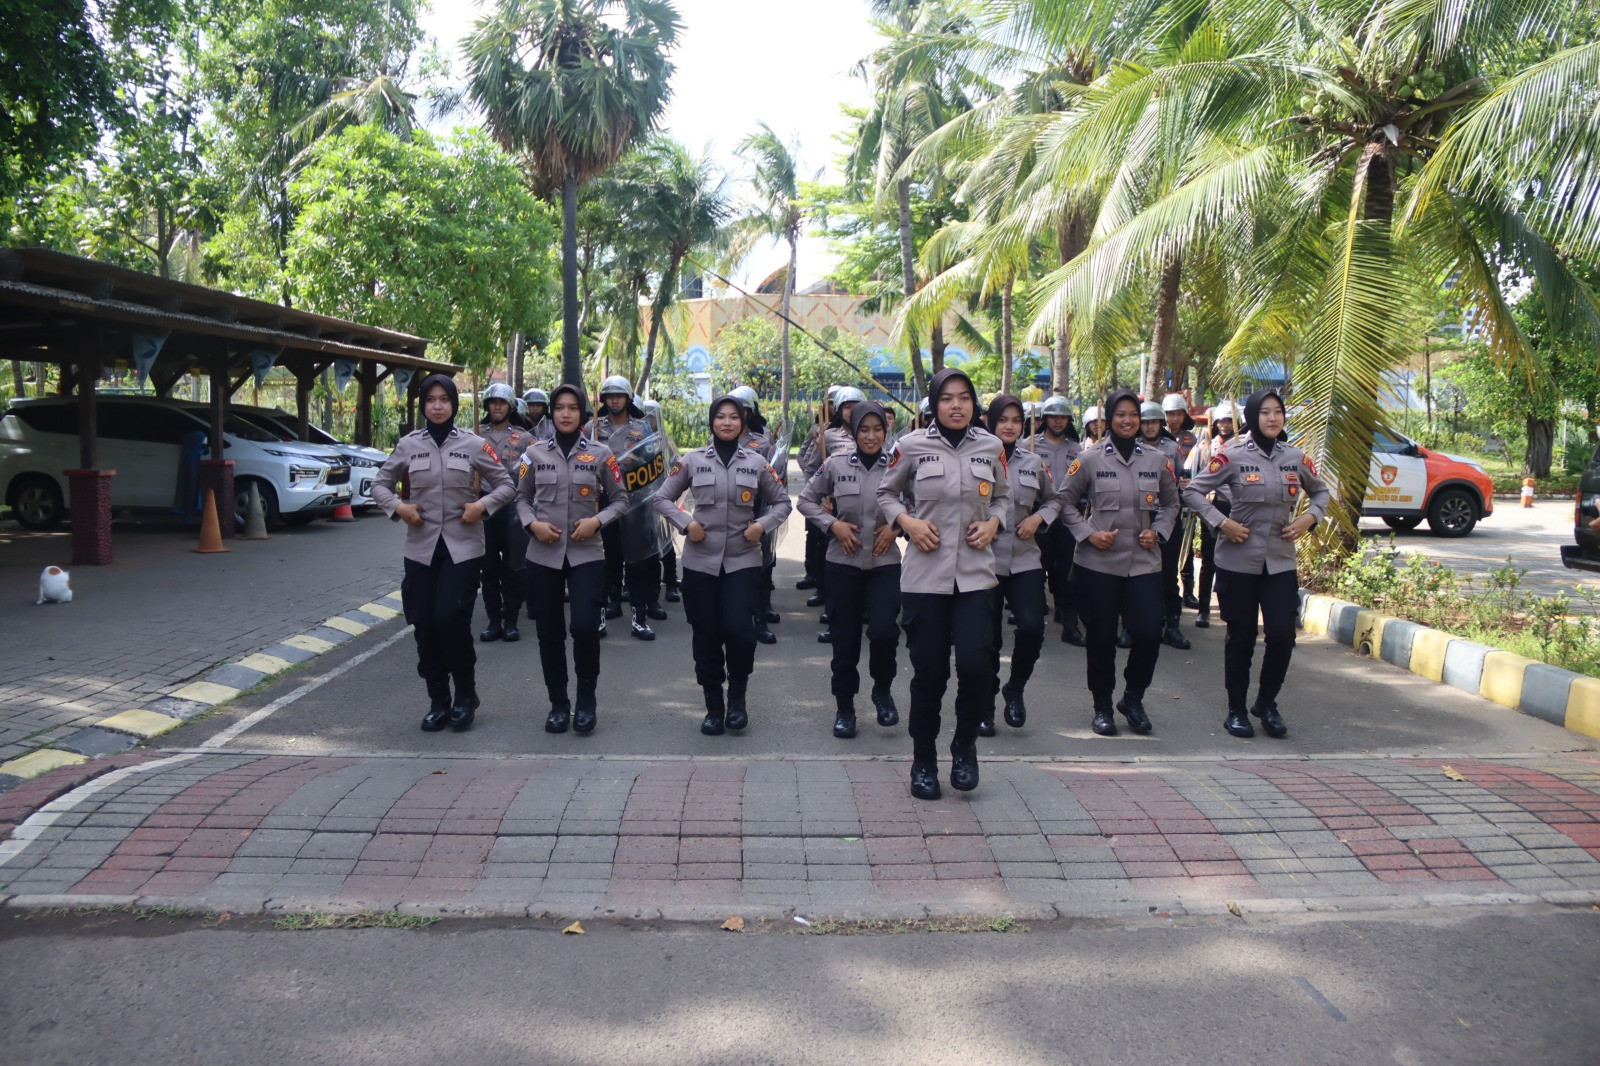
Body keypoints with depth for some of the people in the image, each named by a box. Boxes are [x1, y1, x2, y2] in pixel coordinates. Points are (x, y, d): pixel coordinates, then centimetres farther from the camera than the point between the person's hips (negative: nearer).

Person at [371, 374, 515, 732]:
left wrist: (484, 505, -12)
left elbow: (506, 484, 5)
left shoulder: (474, 444, 0)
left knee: (451, 618, -12)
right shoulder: (408, 444, 5)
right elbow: (380, 483, 14)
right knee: (424, 624, 3)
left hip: (463, 547, -3)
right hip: (421, 548, 3)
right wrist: (397, 507, -5)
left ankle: (465, 696, 9)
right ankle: (438, 701, 18)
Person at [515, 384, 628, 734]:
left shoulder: (600, 454, 1)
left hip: (586, 554, -2)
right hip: (543, 555, 2)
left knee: (585, 627, -14)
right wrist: (532, 523, -7)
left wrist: (598, 521, -11)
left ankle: (586, 699, 10)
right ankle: (558, 703, 22)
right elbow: (522, 497, 13)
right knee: (549, 632, 6)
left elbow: (620, 499, 7)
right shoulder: (535, 452, 5)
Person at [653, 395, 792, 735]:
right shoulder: (692, 461, 2)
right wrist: (686, 524, -8)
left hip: (743, 560, 0)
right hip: (700, 561, 1)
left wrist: (764, 525, -6)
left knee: (738, 629, -13)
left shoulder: (756, 463, 4)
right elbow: (662, 498, 8)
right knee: (706, 636, 4)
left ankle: (737, 697, 14)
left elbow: (782, 502, 13)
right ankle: (714, 707, 21)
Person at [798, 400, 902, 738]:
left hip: (885, 562, 0)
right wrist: (833, 524, -7)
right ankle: (844, 708, 24)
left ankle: (882, 689, 15)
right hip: (844, 562, 1)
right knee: (845, 638, 6)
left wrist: (896, 526, -9)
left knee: (884, 631, -16)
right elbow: (806, 501, 7)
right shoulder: (836, 464, -3)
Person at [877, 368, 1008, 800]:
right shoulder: (913, 446, 0)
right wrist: (907, 521, -5)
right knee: (928, 673, 2)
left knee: (976, 665, -12)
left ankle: (965, 745, 16)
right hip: (924, 574, -1)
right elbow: (886, 492, 13)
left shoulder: (991, 447, 6)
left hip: (975, 574, 1)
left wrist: (993, 523, 1)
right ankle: (923, 762, 23)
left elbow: (1003, 496, 21)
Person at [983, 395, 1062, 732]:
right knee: (987, 635, 3)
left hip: (1025, 560, 3)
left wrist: (1038, 518, 2)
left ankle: (1014, 688, 16)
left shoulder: (1034, 463, 9)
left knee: (1032, 627, -12)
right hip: (985, 560, -2)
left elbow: (1054, 500, 21)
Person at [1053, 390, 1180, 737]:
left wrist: (1158, 531, 2)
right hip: (1098, 563, -2)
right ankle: (1102, 707, 22)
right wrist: (1087, 533, -7)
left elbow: (1171, 502, 19)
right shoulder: (1090, 459, -1)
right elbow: (1065, 499, 4)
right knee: (1101, 637, 5)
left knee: (1148, 634, -6)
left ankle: (1133, 698, 19)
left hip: (1144, 563, 2)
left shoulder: (1157, 460, 6)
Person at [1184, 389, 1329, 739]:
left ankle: (1266, 703, 20)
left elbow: (1320, 491, 20)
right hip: (1238, 562, -3)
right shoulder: (1233, 457, -7)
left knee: (1283, 636, -3)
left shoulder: (1296, 458, 5)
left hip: (1281, 562, 3)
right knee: (1241, 638, 5)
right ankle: (1236, 711, 19)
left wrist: (1309, 517, 2)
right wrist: (1221, 523, -14)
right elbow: (1193, 491, -5)